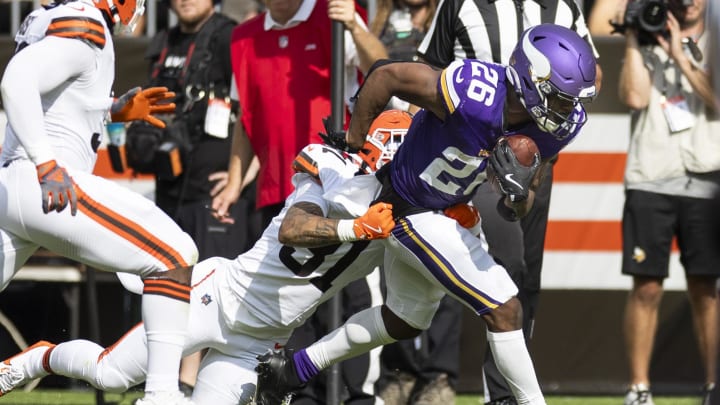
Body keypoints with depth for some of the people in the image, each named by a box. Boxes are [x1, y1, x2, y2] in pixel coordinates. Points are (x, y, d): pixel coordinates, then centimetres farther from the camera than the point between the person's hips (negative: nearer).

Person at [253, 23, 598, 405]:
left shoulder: (557, 125, -13)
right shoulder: (475, 98, -36)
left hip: (446, 209, 9)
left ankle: (292, 368, 39)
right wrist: (353, 144, -11)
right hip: (411, 212, -9)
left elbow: (516, 211, -2)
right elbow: (386, 75, -23)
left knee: (405, 320, 26)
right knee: (503, 309, -11)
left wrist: (520, 193, -27)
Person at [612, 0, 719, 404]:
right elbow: (636, 97, -5)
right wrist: (633, 40, -4)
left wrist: (681, 57, -12)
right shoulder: (647, 44, 11)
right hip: (650, 183, 0)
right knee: (647, 287, -4)